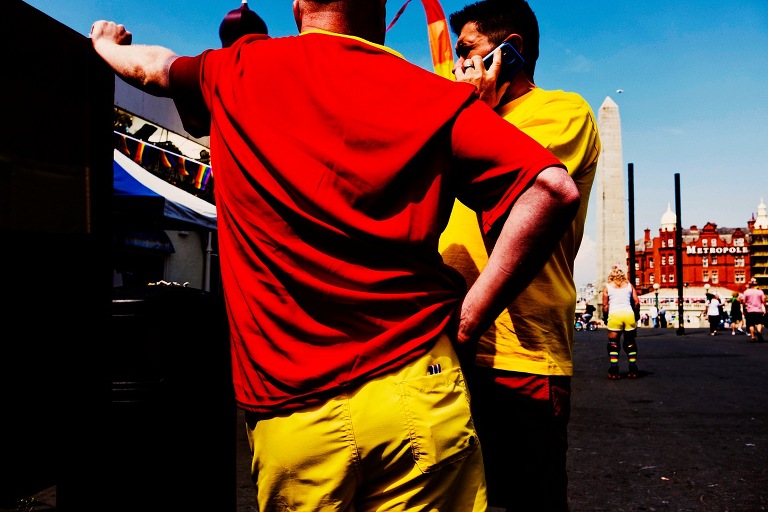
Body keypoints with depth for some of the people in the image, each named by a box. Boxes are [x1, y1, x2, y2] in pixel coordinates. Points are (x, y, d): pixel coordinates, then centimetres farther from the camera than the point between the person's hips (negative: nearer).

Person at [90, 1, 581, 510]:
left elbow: (150, 67, 30)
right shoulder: (431, 95, 2)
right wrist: (468, 322, -5)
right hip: (414, 393, -1)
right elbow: (553, 188, -9)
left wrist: (107, 44, 53)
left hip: (288, 415, 2)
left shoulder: (235, 73, 8)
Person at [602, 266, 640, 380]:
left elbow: (605, 305, 4)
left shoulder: (607, 286, 9)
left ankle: (614, 371, -2)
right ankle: (633, 370, 13)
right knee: (630, 343, 12)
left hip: (614, 315, -2)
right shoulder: (629, 285, 14)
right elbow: (636, 302, 7)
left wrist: (605, 318, 13)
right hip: (629, 314, 2)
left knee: (613, 344, 4)